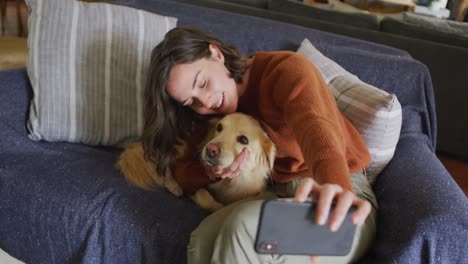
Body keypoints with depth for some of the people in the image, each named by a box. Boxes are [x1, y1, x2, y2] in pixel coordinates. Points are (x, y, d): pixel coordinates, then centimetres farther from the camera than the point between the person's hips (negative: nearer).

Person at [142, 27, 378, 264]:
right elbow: (184, 176, 9)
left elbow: (316, 125, -31)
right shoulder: (212, 116, 7)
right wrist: (211, 172, -14)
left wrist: (335, 186, -52)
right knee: (204, 239, -26)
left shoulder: (287, 70, -11)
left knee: (246, 226, -32)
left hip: (342, 199, -4)